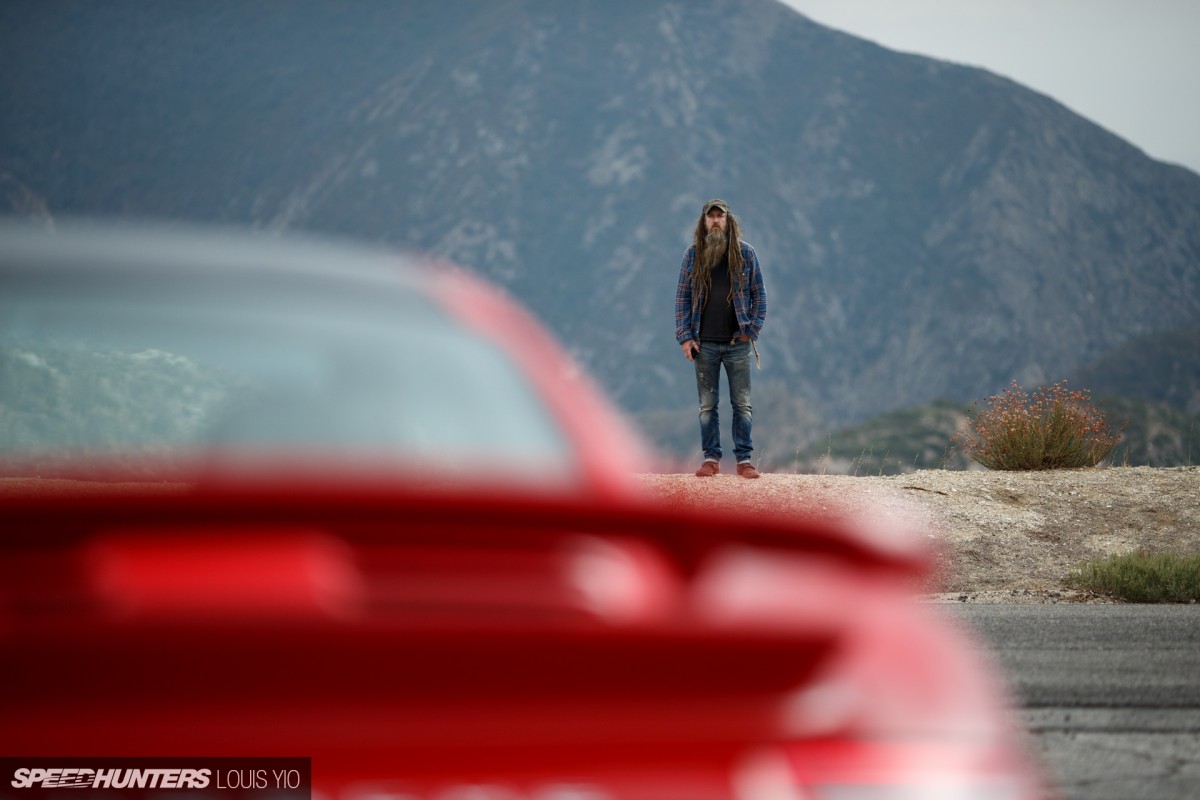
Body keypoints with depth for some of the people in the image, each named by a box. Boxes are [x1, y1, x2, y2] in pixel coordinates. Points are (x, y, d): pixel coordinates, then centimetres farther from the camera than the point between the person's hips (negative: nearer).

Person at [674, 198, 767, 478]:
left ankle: (745, 460, 6)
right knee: (707, 405, 3)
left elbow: (759, 294, 6)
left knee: (742, 403, 1)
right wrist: (684, 337, -2)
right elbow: (682, 296, 6)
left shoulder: (745, 253, 3)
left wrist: (752, 330, -4)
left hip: (737, 342, -1)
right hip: (704, 343, 1)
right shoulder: (693, 254, 5)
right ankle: (711, 458, 9)